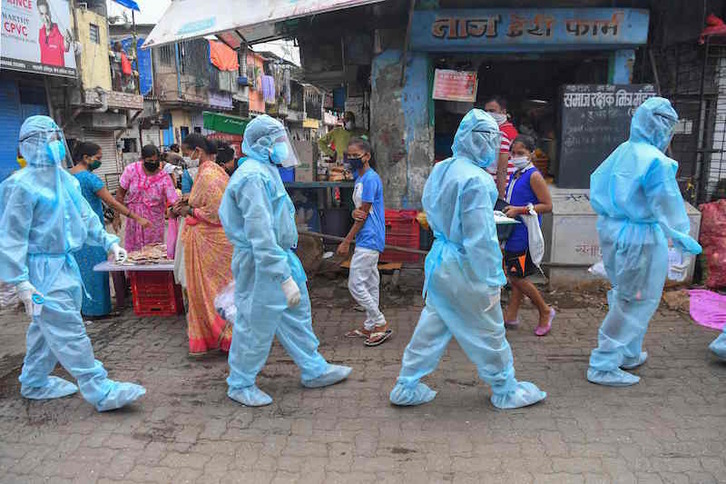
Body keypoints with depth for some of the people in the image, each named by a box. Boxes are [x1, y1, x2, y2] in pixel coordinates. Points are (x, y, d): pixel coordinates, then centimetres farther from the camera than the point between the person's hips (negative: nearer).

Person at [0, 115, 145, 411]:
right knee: (68, 330, -7)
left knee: (47, 326, 19)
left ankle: (35, 382, 37)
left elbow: (85, 216, 18)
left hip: (64, 263, 9)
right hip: (42, 268, -9)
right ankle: (101, 392, -3)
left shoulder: (65, 179, 9)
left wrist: (109, 242, 11)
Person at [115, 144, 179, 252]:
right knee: (133, 250, 11)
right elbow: (120, 193, 1)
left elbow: (174, 201, -18)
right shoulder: (131, 170, -9)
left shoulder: (164, 177, -13)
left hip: (154, 222, -1)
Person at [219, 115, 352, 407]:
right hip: (260, 264, -10)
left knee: (297, 315, 18)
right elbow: (261, 235, -28)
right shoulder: (253, 177, -21)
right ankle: (240, 385, 22)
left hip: (281, 255, 11)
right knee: (256, 325, 3)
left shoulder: (267, 172, 13)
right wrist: (286, 278, -30)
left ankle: (314, 370, 32)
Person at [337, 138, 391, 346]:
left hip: (368, 240, -10)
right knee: (370, 284, 14)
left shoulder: (370, 178, -16)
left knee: (356, 284, -8)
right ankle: (370, 327, 24)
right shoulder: (360, 178, 15)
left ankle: (381, 325, 1)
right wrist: (355, 212, -13)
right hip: (368, 240, 10)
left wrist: (346, 242, -13)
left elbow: (364, 214, -16)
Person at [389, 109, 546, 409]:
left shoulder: (440, 170, 4)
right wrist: (492, 282, -15)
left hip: (439, 260, 8)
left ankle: (407, 388, 26)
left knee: (432, 325, 18)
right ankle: (506, 391, 30)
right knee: (488, 332, 10)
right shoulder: (476, 181, -22)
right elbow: (482, 238, -21)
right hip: (465, 268, -8)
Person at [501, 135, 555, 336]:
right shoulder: (514, 175, 14)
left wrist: (520, 210, -21)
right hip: (513, 232, 8)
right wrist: (506, 209, 10)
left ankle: (545, 312, 16)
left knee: (517, 278, -3)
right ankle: (511, 316, 21)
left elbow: (547, 206, -16)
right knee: (515, 275, 13)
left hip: (525, 234, -8)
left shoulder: (534, 176, -12)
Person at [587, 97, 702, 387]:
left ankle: (629, 355, 39)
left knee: (625, 295, 23)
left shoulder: (621, 151, 4)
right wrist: (682, 238, -3)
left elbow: (597, 183, 14)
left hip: (611, 231, 9)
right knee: (637, 301, 4)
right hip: (641, 238, -8)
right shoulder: (656, 161, -19)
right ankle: (603, 366, 9)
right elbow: (666, 206, -16)